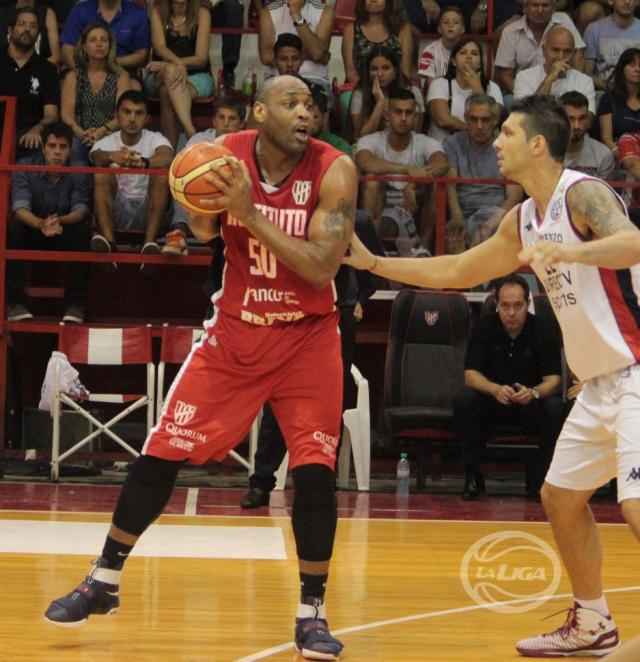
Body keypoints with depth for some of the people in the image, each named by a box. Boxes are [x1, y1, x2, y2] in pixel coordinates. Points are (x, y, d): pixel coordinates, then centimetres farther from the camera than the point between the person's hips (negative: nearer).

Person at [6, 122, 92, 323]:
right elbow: (19, 208, -25)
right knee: (12, 229, -32)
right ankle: (15, 302, -30)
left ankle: (75, 304, -26)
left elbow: (81, 210, -22)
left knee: (83, 231, -32)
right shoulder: (25, 168, -13)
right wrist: (41, 223, -48)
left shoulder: (79, 173, -10)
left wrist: (60, 221, -46)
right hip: (32, 233, 0)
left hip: (65, 236, 0)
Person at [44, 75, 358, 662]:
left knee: (315, 469, -11)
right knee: (161, 453, 2)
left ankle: (312, 613, 3)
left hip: (308, 336, -2)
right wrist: (202, 214, -23)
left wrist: (249, 212, -32)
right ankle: (104, 582, 18)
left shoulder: (334, 170, -18)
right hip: (236, 329, 2)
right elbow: (202, 233, 1)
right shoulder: (226, 154, -10)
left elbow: (322, 269, -26)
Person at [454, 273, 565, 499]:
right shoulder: (484, 328, -9)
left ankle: (541, 479, -17)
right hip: (492, 402, 1)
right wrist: (496, 389, -38)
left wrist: (533, 392, -41)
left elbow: (553, 379, -17)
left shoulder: (543, 330, -11)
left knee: (555, 407, -32)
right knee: (463, 399, -30)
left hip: (531, 403, 0)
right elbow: (470, 375, -16)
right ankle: (472, 476, -18)